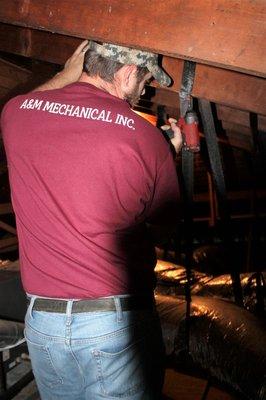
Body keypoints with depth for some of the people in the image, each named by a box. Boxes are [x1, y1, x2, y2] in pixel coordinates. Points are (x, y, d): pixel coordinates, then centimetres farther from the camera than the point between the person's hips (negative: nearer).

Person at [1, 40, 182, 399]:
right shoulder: (145, 137, -13)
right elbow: (166, 215, 5)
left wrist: (66, 76, 25)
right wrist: (171, 153, 19)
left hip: (40, 320, 4)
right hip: (117, 323, -4)